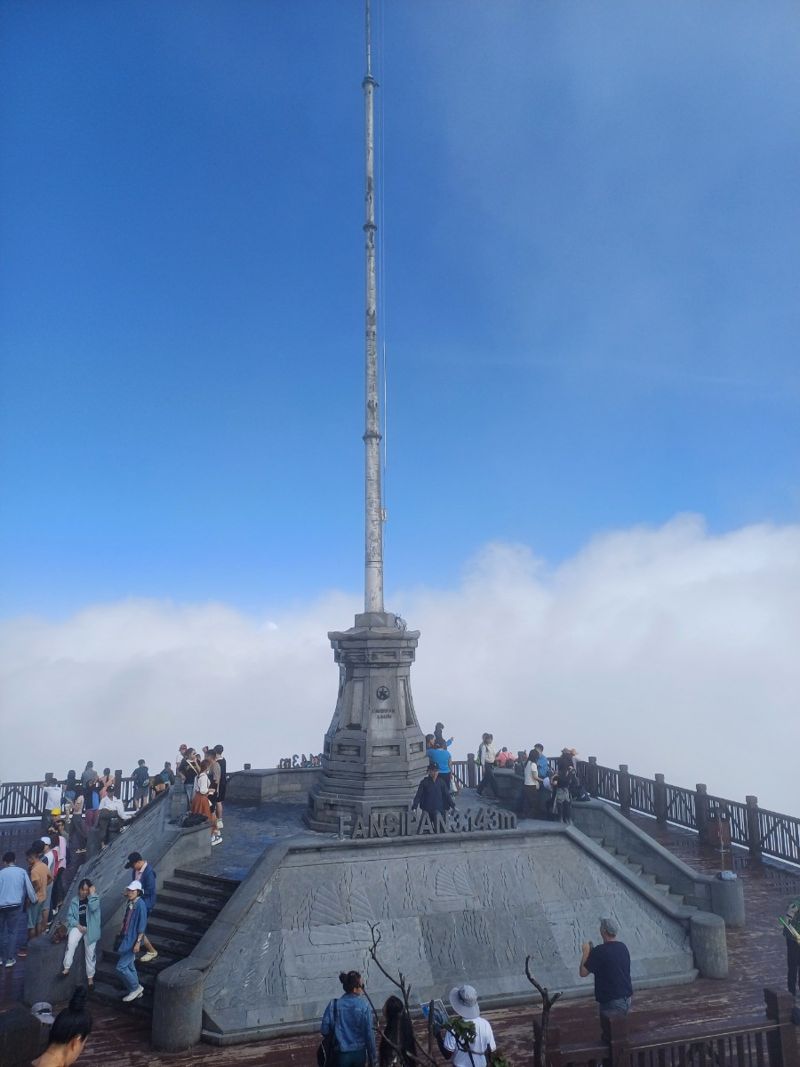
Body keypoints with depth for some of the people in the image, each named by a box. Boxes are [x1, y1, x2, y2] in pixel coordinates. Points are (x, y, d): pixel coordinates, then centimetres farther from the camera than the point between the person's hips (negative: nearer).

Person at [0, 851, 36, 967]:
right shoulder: (22, 871, 1)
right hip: (15, 906, -1)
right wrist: (33, 900, 18)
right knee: (12, 932, 10)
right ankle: (10, 959, 12)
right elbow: (29, 887, 3)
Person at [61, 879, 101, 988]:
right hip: (77, 926, 2)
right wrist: (77, 925, -11)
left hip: (90, 929, -1)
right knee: (71, 944, -29)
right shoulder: (74, 901, 4)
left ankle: (90, 977, 18)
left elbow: (93, 908, -24)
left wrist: (92, 894, -19)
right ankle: (66, 967, -19)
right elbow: (69, 916, 4)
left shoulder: (94, 899, -3)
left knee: (90, 953, 3)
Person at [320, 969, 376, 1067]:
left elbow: (324, 1030, -8)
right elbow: (369, 1033, -9)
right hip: (359, 1052, 0)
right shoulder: (364, 1005, -13)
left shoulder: (334, 1005, -10)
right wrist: (372, 1058, 1)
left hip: (342, 1053, 0)